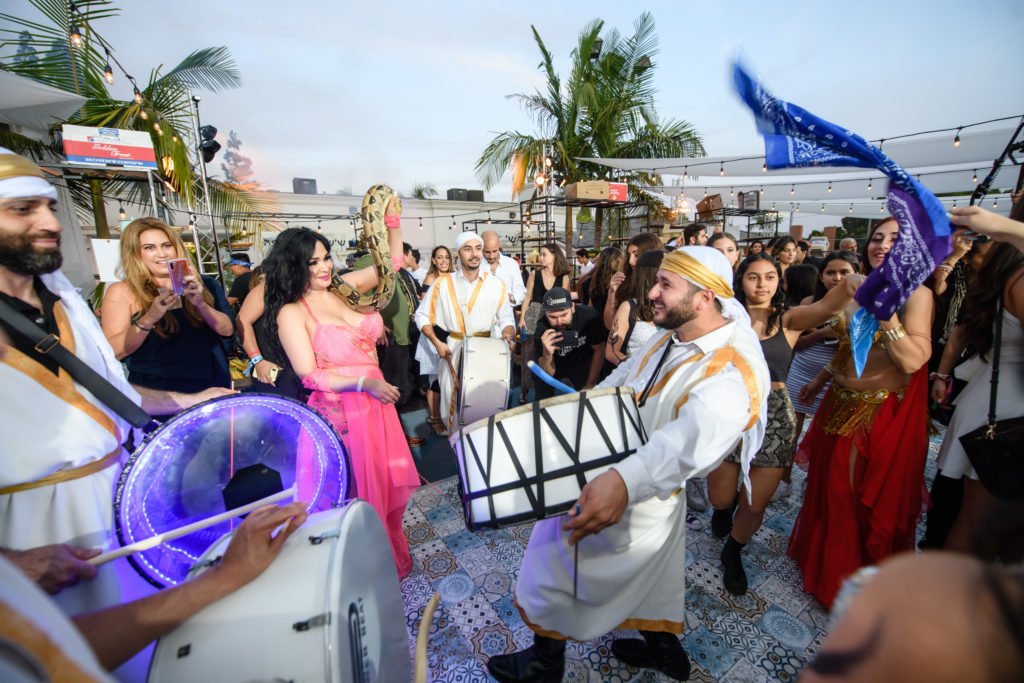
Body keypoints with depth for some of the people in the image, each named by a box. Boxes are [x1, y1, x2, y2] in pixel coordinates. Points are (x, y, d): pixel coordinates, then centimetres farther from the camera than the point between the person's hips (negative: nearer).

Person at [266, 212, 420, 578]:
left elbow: (392, 262, 10)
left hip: (377, 404, 6)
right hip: (341, 413, -6)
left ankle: (391, 558, 42)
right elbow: (309, 376, -15)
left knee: (388, 485, 18)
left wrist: (392, 218, 0)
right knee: (359, 496, 11)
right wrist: (365, 383, -23)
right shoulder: (291, 313, -11)